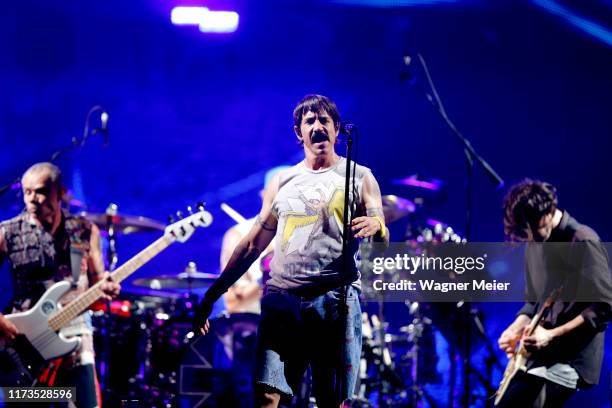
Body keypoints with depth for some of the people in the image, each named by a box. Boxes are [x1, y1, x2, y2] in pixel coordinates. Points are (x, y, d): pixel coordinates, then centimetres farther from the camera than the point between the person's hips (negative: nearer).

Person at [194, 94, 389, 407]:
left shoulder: (359, 178, 10)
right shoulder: (282, 182, 18)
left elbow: (383, 240, 1)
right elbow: (252, 244, 19)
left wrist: (375, 226, -25)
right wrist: (212, 296, 13)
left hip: (336, 301, -2)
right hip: (282, 299, 2)